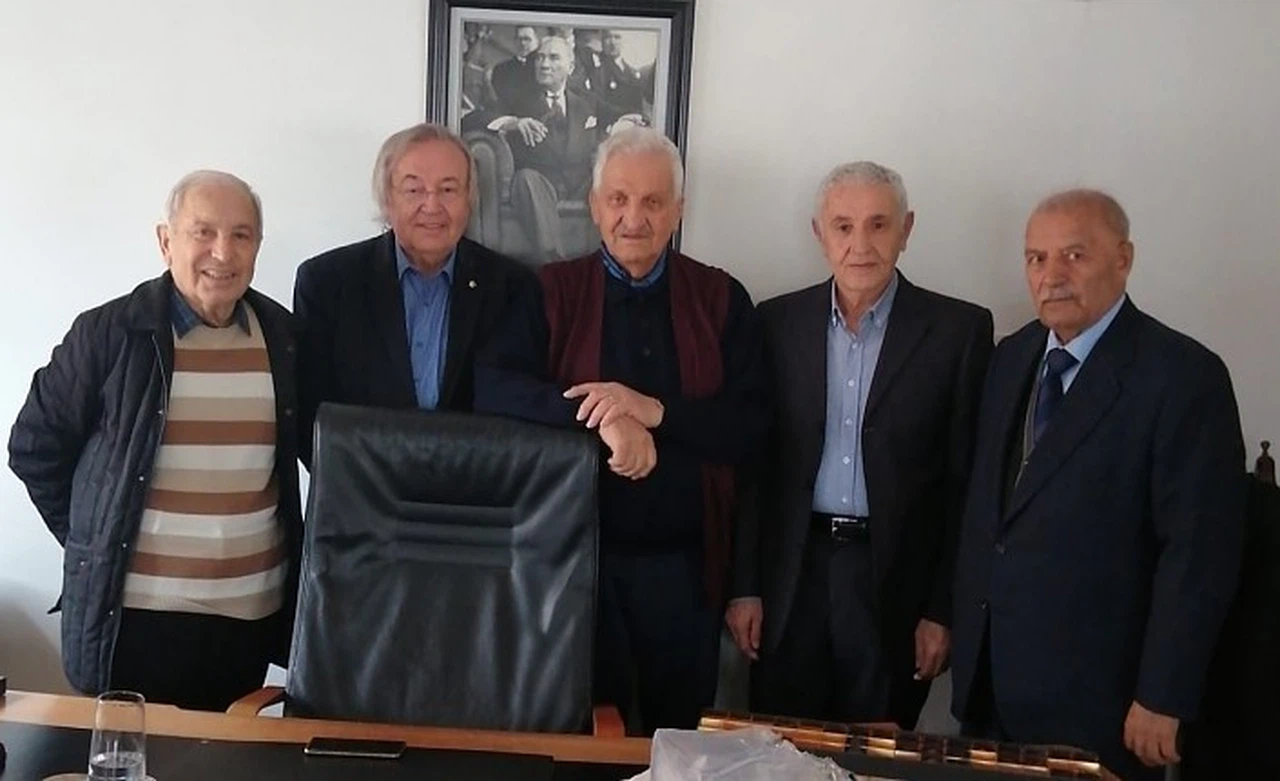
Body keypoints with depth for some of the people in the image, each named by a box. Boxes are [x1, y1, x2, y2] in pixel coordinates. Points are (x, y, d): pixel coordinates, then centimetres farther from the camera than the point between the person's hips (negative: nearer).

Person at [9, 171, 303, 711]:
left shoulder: (284, 336, 4)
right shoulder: (107, 333, -6)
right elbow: (35, 448, 2)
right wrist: (97, 542, 2)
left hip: (253, 611, 3)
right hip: (133, 613, -3)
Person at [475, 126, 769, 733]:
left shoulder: (721, 299, 2)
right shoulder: (553, 292, 1)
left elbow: (750, 425, -5)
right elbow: (491, 388, -12)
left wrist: (655, 411, -21)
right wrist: (599, 417, -25)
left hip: (682, 562, 1)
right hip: (577, 554, 0)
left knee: (678, 735, 14)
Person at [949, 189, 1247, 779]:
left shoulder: (1183, 375, -14)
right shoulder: (1010, 358, 7)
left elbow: (1200, 550, -15)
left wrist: (1162, 700, -15)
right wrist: (963, 629, 10)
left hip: (1095, 687, -6)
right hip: (988, 670, 6)